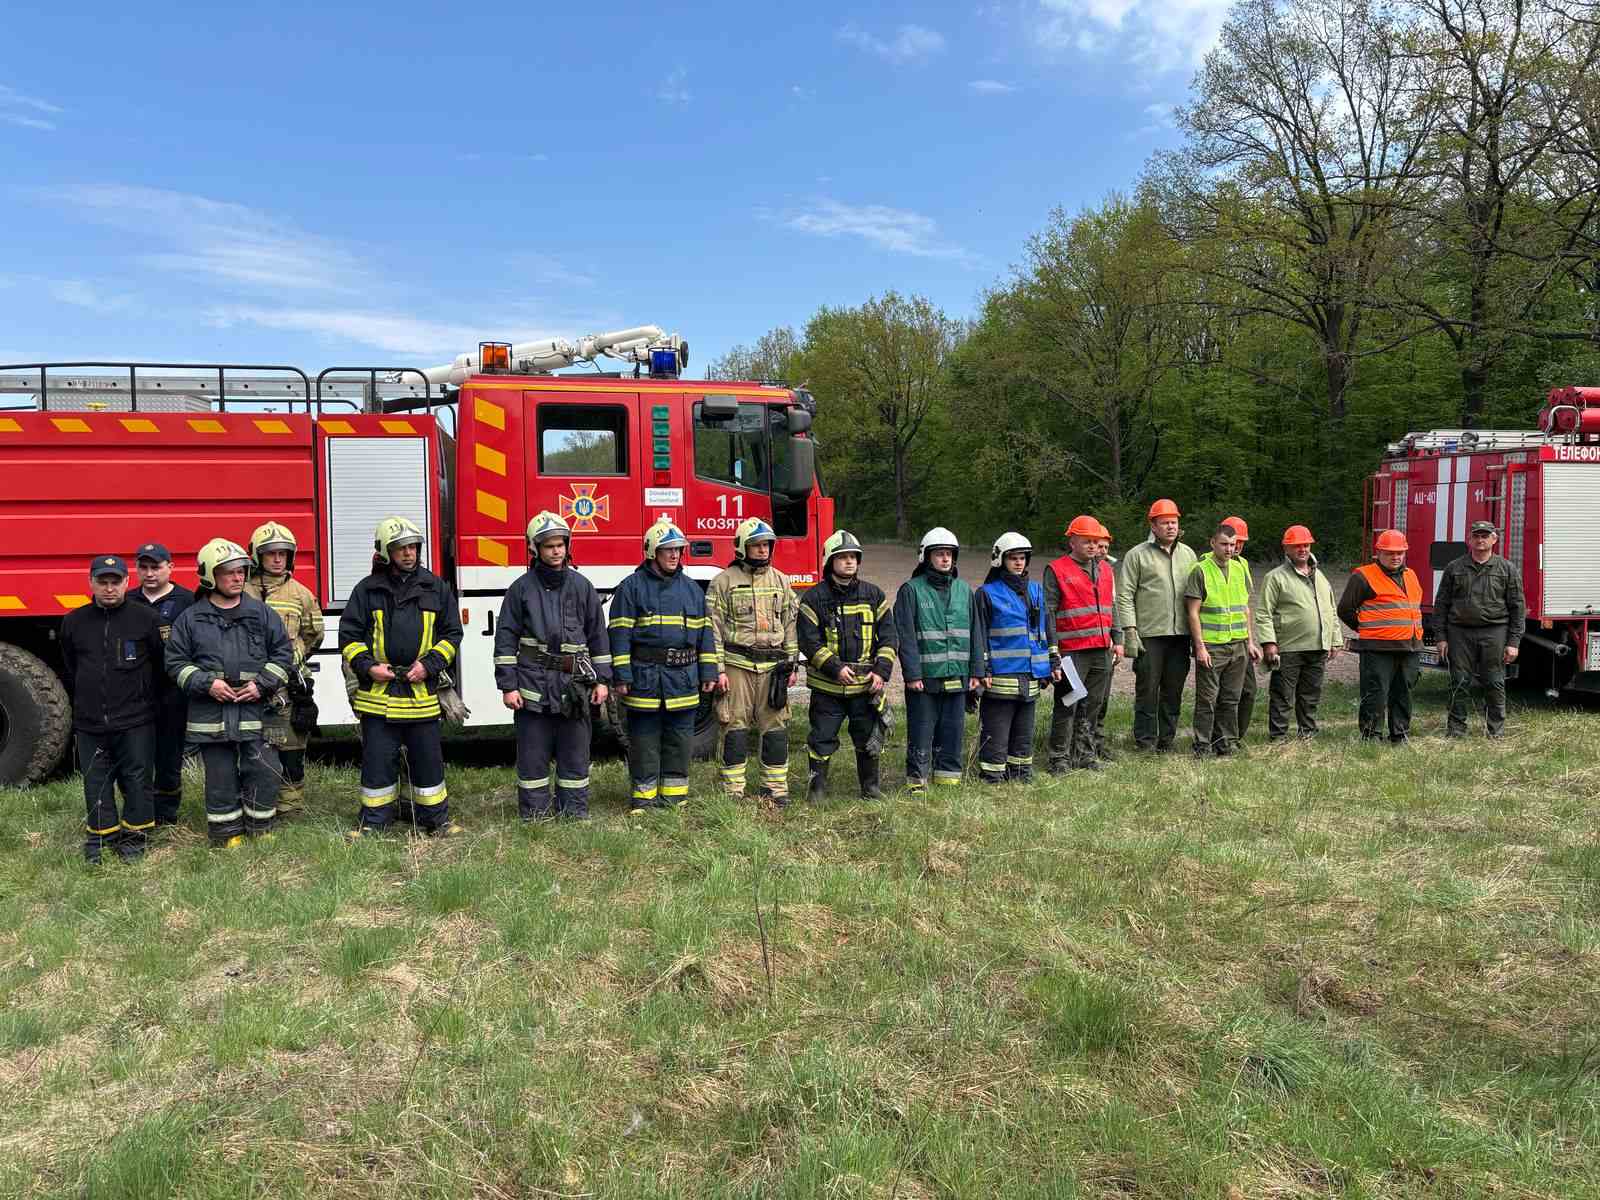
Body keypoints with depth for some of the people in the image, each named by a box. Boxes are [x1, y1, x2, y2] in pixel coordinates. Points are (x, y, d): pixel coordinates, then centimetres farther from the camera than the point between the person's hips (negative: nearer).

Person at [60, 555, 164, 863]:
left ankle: (134, 837, 16)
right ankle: (99, 838, 21)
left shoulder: (145, 618, -3)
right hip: (89, 722, 3)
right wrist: (85, 704, 19)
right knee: (96, 783, 9)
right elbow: (70, 669, 18)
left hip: (135, 722, -3)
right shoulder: (74, 622, 6)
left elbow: (160, 665, 4)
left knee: (136, 780, 4)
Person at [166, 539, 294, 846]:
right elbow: (176, 662, 5)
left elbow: (283, 653, 7)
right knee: (221, 778, 8)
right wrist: (207, 683, -10)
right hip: (211, 714, 0)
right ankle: (227, 835, 20)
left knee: (263, 773, 1)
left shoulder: (262, 613, 6)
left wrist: (262, 684, -6)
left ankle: (260, 831, 17)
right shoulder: (190, 618, 4)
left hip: (255, 710, 1)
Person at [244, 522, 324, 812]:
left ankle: (290, 804, 13)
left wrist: (292, 656, 10)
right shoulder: (243, 592, 4)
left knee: (291, 745, 3)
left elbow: (314, 634, 16)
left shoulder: (300, 594, 8)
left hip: (289, 683, 1)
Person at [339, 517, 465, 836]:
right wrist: (367, 667, -8)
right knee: (378, 761, 6)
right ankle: (374, 821, 18)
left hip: (422, 692, 1)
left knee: (428, 759, 7)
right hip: (378, 692, 0)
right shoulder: (367, 590, 4)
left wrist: (429, 664, -5)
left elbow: (452, 634, 9)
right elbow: (349, 635, 7)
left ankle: (435, 819, 18)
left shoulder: (436, 588, 6)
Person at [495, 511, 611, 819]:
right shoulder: (521, 588, 1)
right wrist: (508, 686, -6)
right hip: (532, 686, -2)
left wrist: (602, 679, 5)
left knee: (575, 755, 8)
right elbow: (506, 640, 0)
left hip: (575, 687, 2)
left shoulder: (582, 586, 7)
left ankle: (575, 814, 19)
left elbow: (598, 635, 9)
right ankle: (535, 815, 15)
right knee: (533, 757, 5)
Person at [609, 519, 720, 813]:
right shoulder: (632, 587, -2)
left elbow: (705, 632, 13)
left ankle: (674, 794, 20)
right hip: (644, 677, -4)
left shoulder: (691, 588, 11)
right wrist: (622, 676, -10)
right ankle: (644, 795, 13)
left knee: (680, 739, 10)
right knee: (644, 739, 3)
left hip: (684, 678, 4)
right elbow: (620, 634, -5)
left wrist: (708, 673, 8)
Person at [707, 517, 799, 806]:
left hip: (773, 666, 3)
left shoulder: (780, 581, 11)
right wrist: (717, 670, -8)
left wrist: (790, 665, 9)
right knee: (735, 728, 1)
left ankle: (776, 788, 15)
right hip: (737, 665, -3)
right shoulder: (724, 581, -1)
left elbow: (790, 624, 13)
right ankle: (733, 792, 9)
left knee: (775, 727, 5)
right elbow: (714, 628, -4)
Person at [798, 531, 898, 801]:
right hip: (827, 686, -2)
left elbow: (889, 637, 6)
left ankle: (871, 786, 27)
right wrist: (835, 668, -17)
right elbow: (809, 641, -8)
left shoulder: (874, 595, 6)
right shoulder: (814, 598, -3)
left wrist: (882, 671, -6)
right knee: (822, 738, 4)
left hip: (867, 685, 2)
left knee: (869, 738, 11)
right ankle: (817, 786, 19)